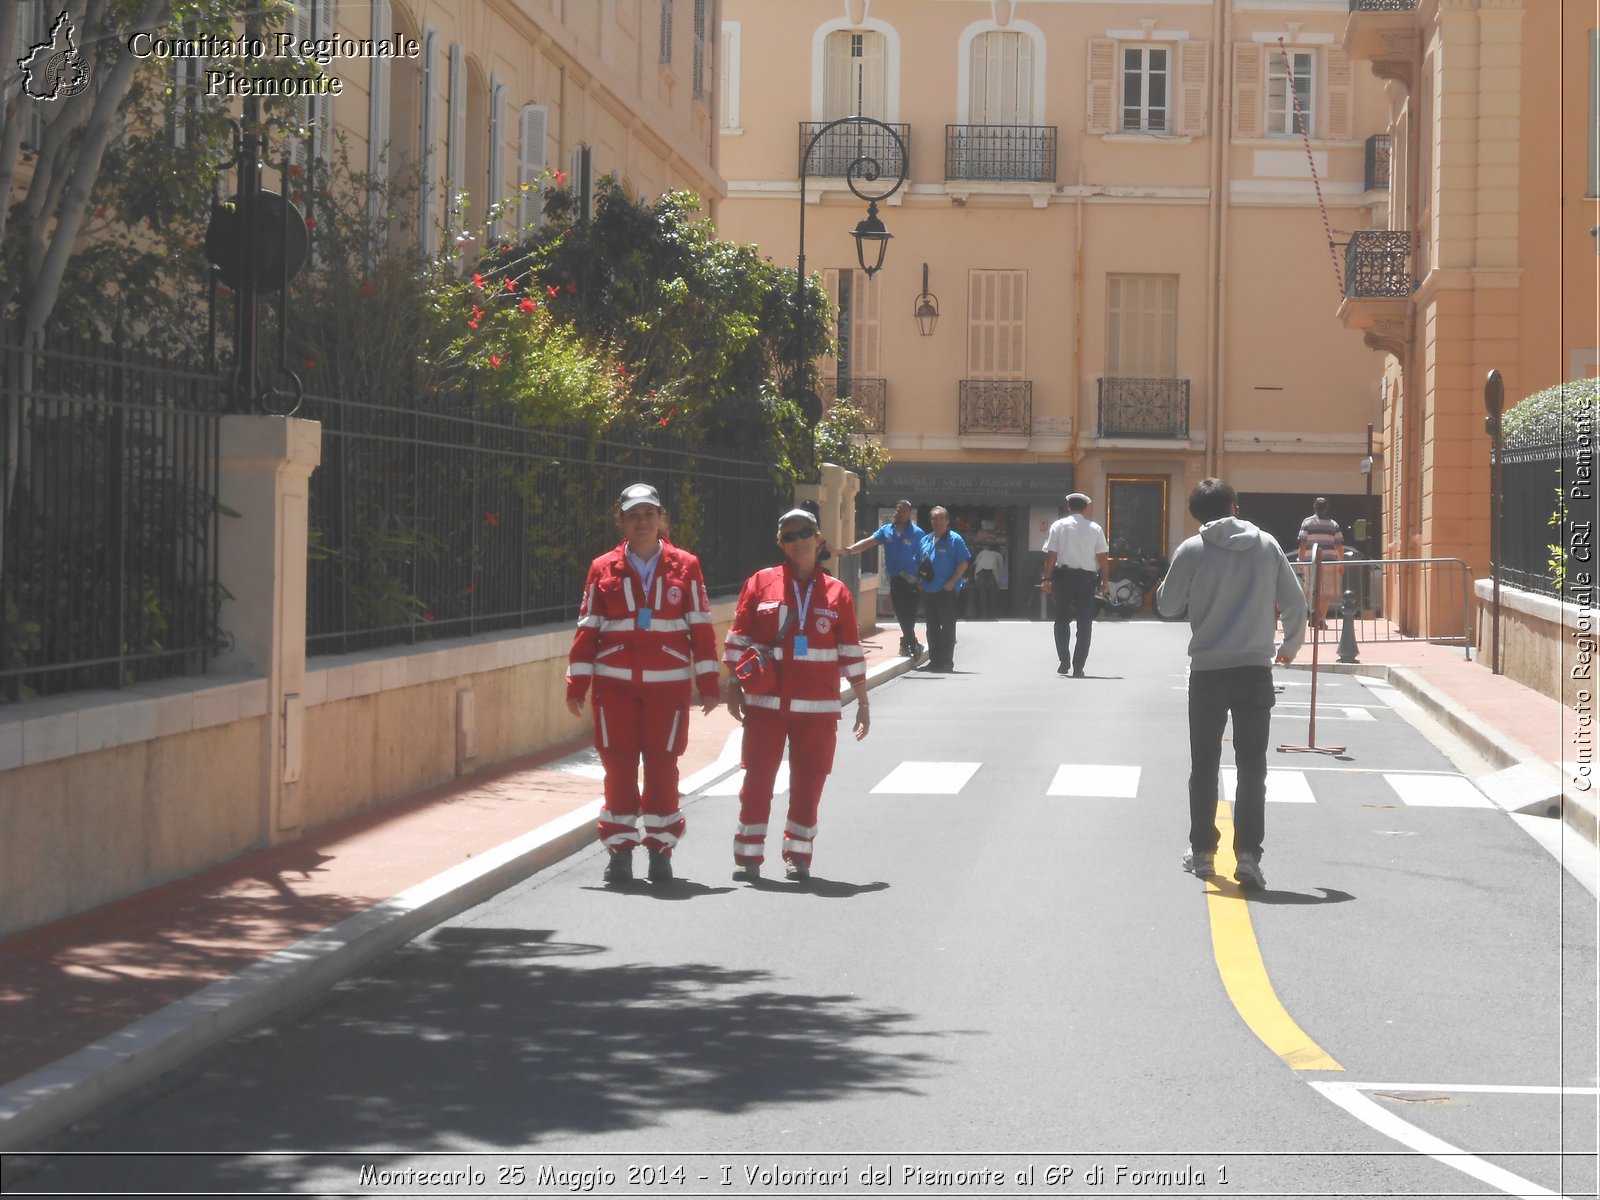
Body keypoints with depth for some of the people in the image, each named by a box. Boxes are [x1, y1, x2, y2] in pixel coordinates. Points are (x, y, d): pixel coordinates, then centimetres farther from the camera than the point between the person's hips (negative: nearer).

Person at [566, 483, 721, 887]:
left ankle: (660, 850, 11)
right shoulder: (603, 569, 5)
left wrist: (708, 683, 2)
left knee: (662, 765, 2)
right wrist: (577, 684, 2)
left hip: (668, 684, 0)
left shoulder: (685, 566, 4)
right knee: (618, 766, 2)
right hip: (615, 684, 1)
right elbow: (588, 629, 6)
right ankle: (619, 850, 10)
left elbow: (701, 627, 5)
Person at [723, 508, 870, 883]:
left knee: (809, 781, 4)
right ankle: (747, 857, 7)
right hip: (765, 702, -1)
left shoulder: (837, 592, 6)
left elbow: (851, 651, 9)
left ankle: (798, 856, 15)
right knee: (758, 778, 0)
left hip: (818, 707, 1)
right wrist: (734, 687, -1)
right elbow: (738, 639, 5)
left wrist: (862, 702, 8)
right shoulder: (760, 583, 3)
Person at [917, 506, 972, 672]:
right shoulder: (925, 540, 14)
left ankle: (947, 660, 0)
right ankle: (934, 659, 17)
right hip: (928, 590, 6)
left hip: (946, 591, -6)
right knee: (932, 627, 10)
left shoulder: (955, 539, -5)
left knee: (947, 626, -3)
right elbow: (919, 563, 22)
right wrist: (918, 579, 7)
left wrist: (952, 581, -16)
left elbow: (964, 562, -9)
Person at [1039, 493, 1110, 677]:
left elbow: (1051, 555, -3)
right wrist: (1105, 580, 6)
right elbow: (1103, 557, -1)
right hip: (1087, 578, 0)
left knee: (1062, 620, 14)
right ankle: (1078, 667, 1)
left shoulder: (1058, 526, 1)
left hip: (1063, 576, 0)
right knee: (1084, 624, 4)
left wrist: (1047, 579, 0)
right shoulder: (1095, 528, 2)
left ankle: (1063, 661, 8)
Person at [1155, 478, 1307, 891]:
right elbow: (1295, 603, 6)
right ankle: (1248, 854, -6)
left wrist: (1167, 584, 24)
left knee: (1204, 766, 13)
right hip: (1256, 670, 1)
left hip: (1207, 671, -1)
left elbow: (1167, 605, 3)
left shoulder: (1193, 551, -5)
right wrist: (1290, 647, 23)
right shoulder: (1267, 546, 2)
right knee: (1252, 768, 2)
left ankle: (1202, 850, 18)